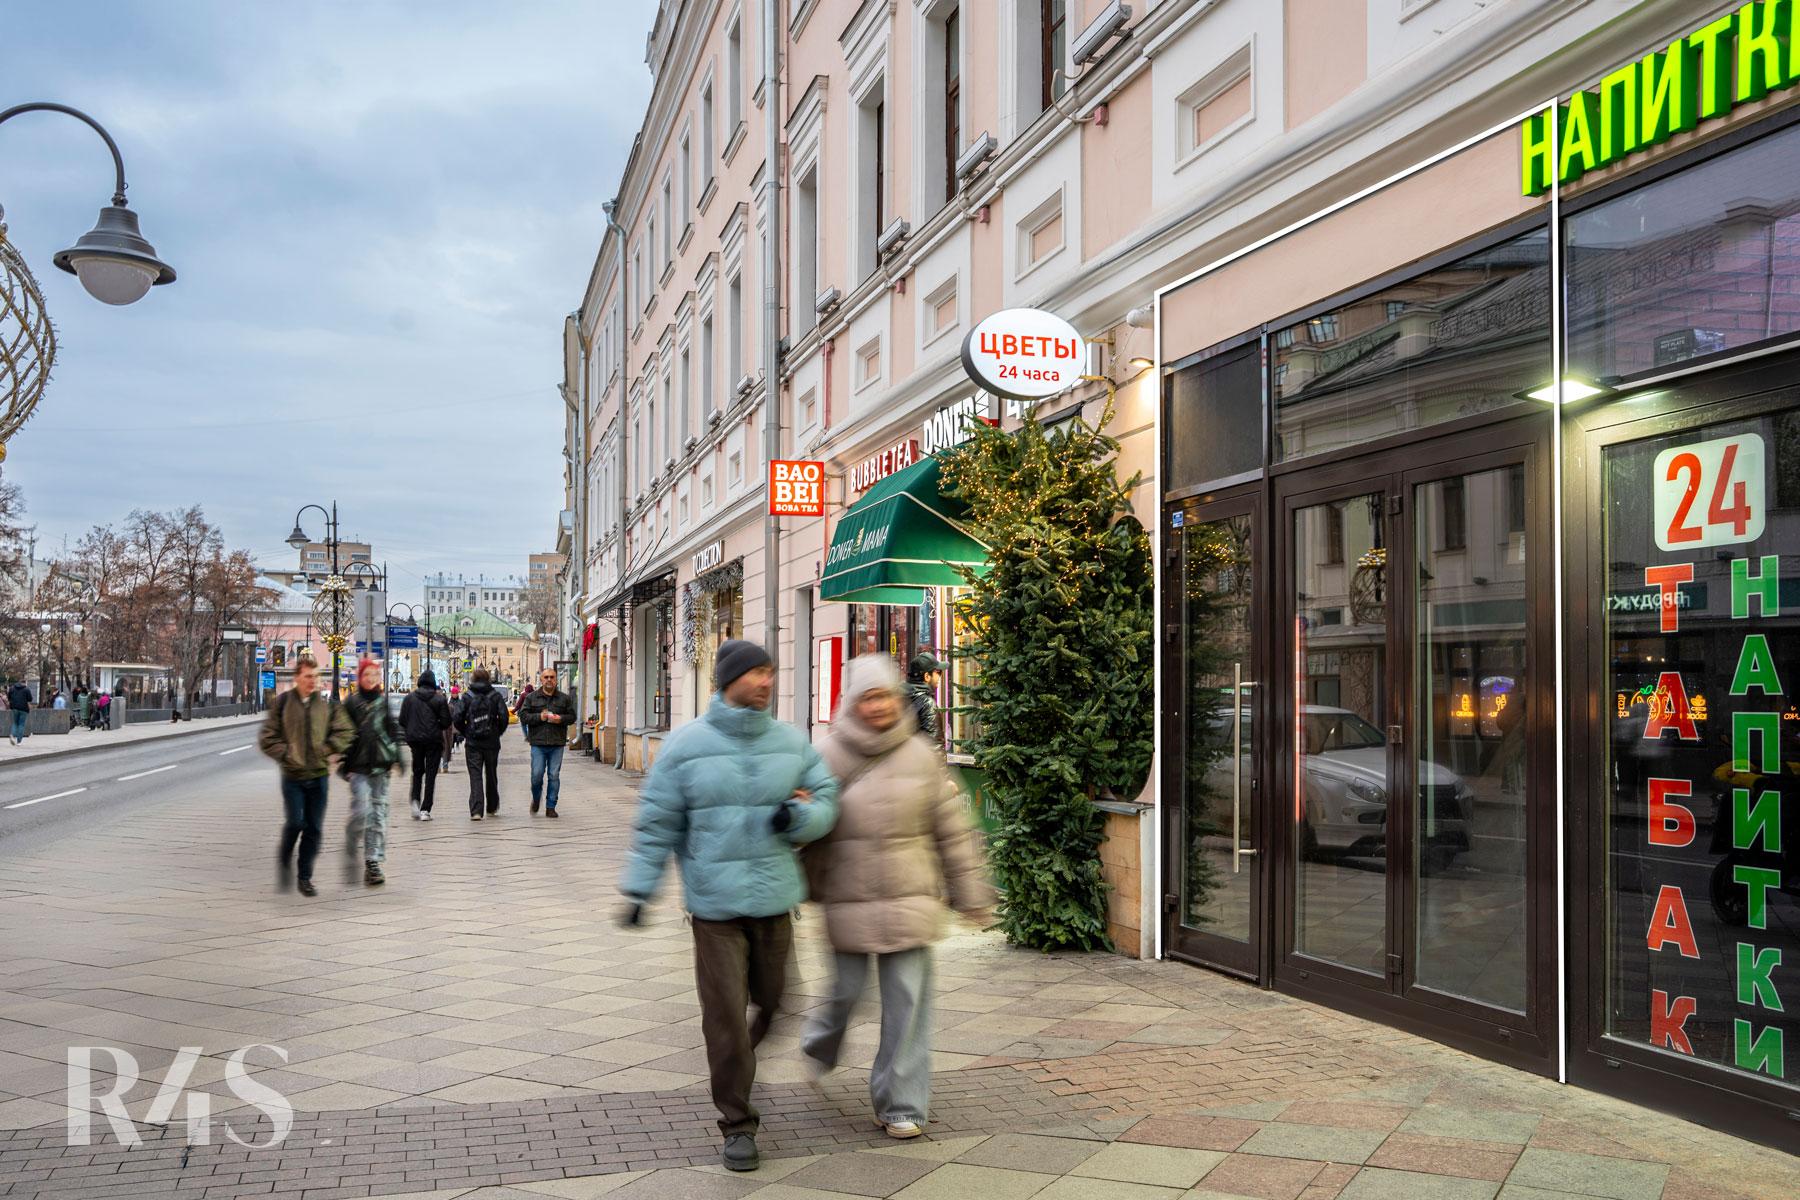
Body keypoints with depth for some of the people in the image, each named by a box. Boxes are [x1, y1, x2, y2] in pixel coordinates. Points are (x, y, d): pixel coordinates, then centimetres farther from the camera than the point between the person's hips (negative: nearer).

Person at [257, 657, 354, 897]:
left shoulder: (328, 705, 5)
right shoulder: (282, 704, 0)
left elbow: (345, 733, 3)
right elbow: (267, 739, 0)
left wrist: (325, 750, -9)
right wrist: (286, 754, -12)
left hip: (319, 775, 2)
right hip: (293, 776, -2)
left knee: (314, 828, 4)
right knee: (295, 822, -11)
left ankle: (305, 878, 15)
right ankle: (284, 861, 17)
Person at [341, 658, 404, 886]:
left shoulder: (384, 700, 11)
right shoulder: (351, 702, 2)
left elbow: (393, 730, 15)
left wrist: (395, 757, 8)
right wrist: (344, 764, -3)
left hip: (380, 765, 3)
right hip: (359, 765, -3)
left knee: (378, 812, 2)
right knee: (361, 811, -13)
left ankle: (373, 862, 6)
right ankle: (350, 855, 7)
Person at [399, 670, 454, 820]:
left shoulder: (409, 698, 0)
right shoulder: (440, 699, -5)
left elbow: (402, 721, 1)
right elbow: (446, 722, -5)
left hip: (414, 739, 2)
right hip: (434, 740, -2)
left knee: (417, 771, 19)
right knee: (431, 774, 3)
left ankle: (415, 800, -1)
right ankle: (425, 809, -2)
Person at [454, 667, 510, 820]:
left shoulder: (467, 697, -1)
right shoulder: (495, 696, -1)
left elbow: (458, 717, -8)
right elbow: (503, 716, -10)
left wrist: (465, 733, 7)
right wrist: (499, 731, 7)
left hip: (473, 743, -1)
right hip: (492, 742, 1)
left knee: (475, 776, -2)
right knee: (491, 775, 17)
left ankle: (475, 811, -14)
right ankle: (492, 808, 29)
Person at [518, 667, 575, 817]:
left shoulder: (565, 698, 10)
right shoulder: (531, 697, 6)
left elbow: (572, 717, 11)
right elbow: (523, 716, 1)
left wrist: (560, 719, -8)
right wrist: (539, 717, -13)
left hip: (557, 744, 1)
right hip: (538, 743, -1)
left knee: (554, 776, 0)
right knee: (537, 774, -5)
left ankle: (550, 807, 9)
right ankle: (536, 799, 23)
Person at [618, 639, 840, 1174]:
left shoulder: (791, 742, 3)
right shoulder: (687, 744, -6)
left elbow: (826, 799, 7)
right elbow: (657, 821, -1)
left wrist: (798, 815, -16)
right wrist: (639, 888, -2)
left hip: (774, 897, 4)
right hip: (715, 901, -3)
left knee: (770, 998, 14)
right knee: (725, 1013, -3)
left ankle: (739, 1061, 45)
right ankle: (737, 1124, 11)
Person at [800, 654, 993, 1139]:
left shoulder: (920, 755, 2)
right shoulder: (830, 756, -3)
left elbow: (952, 831, 8)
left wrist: (971, 896, 10)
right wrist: (805, 889, 1)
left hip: (910, 899, 1)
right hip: (849, 902, -1)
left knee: (907, 1001, 0)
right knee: (846, 990, 8)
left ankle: (901, 1104, 12)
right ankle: (820, 1045, 44)